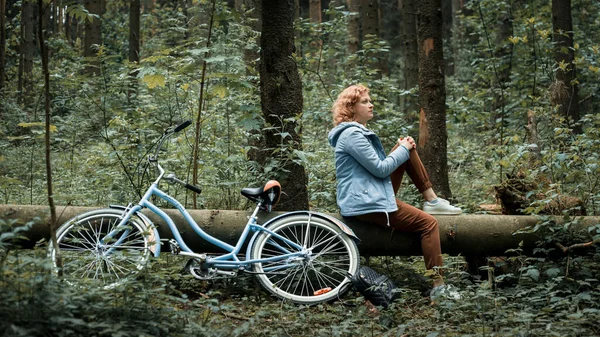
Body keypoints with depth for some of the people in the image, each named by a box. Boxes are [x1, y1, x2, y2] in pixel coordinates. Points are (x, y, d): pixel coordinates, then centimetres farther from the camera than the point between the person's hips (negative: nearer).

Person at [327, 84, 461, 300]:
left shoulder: (358, 132, 17)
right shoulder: (352, 135, -16)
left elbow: (379, 166, 19)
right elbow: (380, 169, -19)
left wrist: (403, 147, 6)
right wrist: (403, 149, -4)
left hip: (375, 195, 10)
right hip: (367, 204, -10)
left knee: (409, 148, 8)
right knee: (428, 223, -12)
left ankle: (431, 200, 4)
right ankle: (438, 286, -12)